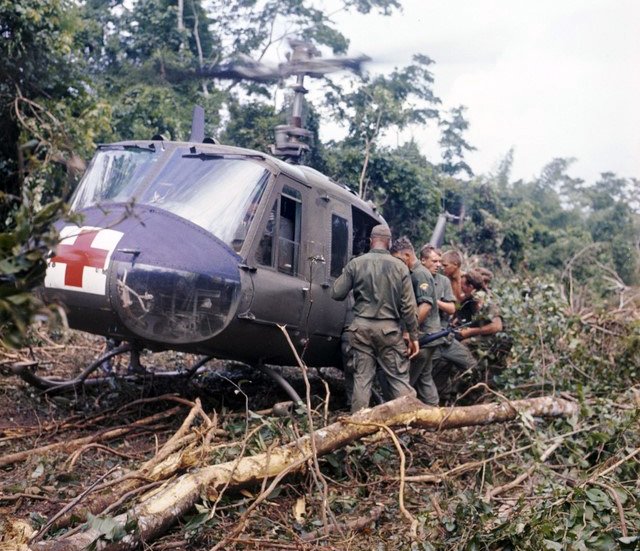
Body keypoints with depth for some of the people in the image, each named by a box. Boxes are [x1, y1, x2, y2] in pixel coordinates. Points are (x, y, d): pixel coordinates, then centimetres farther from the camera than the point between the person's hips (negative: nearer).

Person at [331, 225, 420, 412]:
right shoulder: (399, 267, -2)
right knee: (399, 379, 5)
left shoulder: (355, 263, -1)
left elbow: (336, 293, 1)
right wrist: (413, 336, 4)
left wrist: (348, 281, 21)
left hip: (361, 327, 1)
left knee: (362, 378, 7)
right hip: (389, 328, -1)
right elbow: (408, 306, -3)